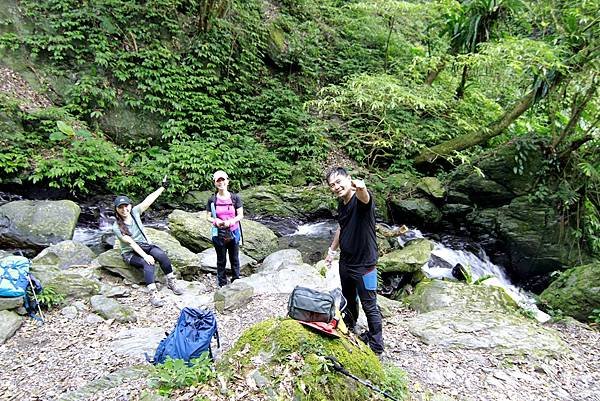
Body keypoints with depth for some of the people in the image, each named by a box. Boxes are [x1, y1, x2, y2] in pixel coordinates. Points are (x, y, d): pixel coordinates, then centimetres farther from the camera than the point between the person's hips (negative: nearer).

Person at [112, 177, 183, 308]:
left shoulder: (134, 212, -4)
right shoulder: (116, 227, -14)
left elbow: (149, 200, -12)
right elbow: (131, 243, -22)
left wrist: (163, 187, -19)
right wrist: (145, 256, -31)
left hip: (146, 245, 4)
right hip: (130, 253, -3)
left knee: (162, 255, -27)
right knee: (148, 263, -33)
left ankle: (171, 282, -15)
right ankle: (153, 294, -39)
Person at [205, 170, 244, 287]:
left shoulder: (235, 198, -5)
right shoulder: (212, 200, -4)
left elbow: (241, 215, -4)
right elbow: (208, 217, 1)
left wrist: (232, 221, -23)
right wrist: (215, 221, -20)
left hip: (233, 233, 0)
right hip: (219, 234, 0)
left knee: (235, 259, 12)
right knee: (221, 261, 12)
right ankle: (222, 284, 25)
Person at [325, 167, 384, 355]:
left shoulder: (361, 199, -22)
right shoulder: (341, 203, 1)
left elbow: (364, 197, -48)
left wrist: (361, 188, -71)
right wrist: (332, 250, 21)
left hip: (364, 264, -7)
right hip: (345, 262, 8)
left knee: (369, 306, 6)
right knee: (348, 299, 26)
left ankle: (376, 346, 24)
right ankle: (348, 329, 49)